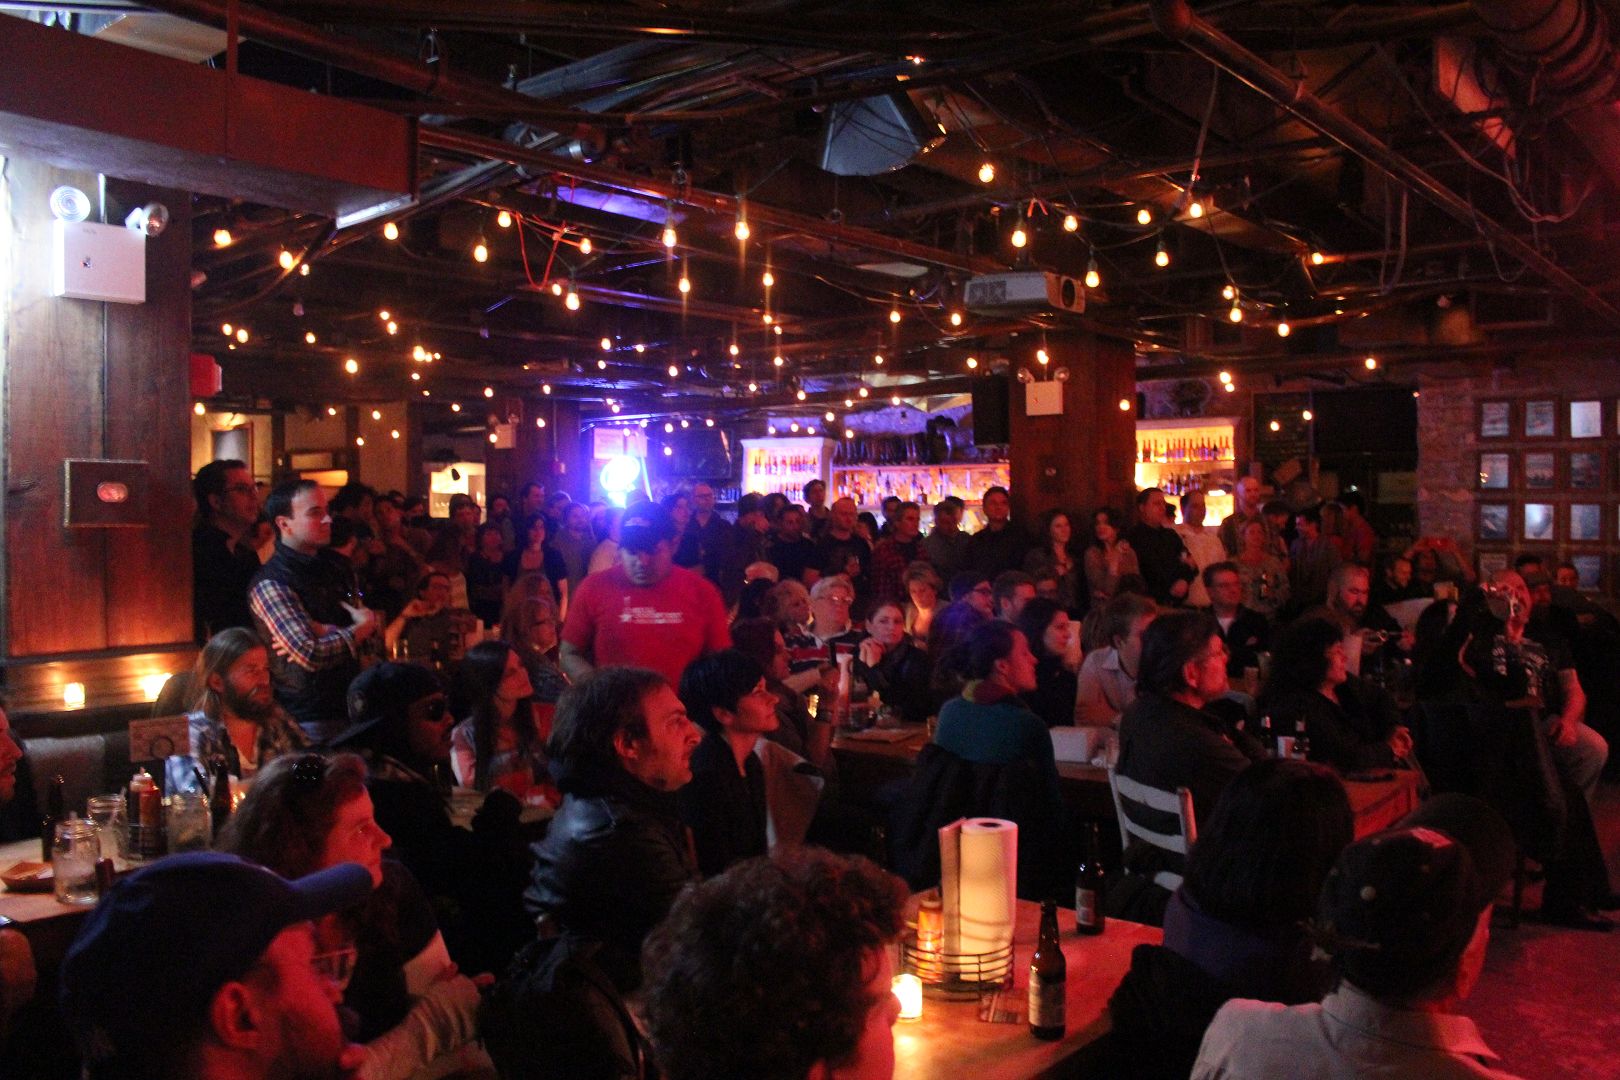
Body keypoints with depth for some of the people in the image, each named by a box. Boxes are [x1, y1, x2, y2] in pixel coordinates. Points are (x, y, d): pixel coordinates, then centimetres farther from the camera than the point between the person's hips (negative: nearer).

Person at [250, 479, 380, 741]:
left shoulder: (326, 569, 11)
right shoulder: (270, 584, -15)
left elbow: (373, 625, 6)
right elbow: (312, 656, -23)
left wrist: (322, 631, -13)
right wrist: (361, 627, -7)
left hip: (348, 707, 8)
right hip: (310, 719, -7)